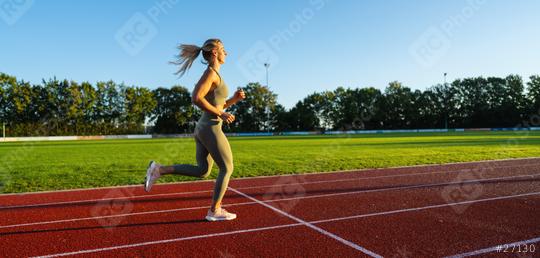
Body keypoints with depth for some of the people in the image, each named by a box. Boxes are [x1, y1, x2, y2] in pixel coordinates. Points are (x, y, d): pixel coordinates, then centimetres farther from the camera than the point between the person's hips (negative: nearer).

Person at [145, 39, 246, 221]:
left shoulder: (213, 76, 18)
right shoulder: (211, 72, -12)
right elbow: (196, 98, -23)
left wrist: (234, 99, 10)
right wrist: (221, 114, -17)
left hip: (203, 128, 9)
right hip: (211, 129, -9)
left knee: (202, 172, 13)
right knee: (227, 168, 3)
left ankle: (159, 170, 8)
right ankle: (214, 211, 10)